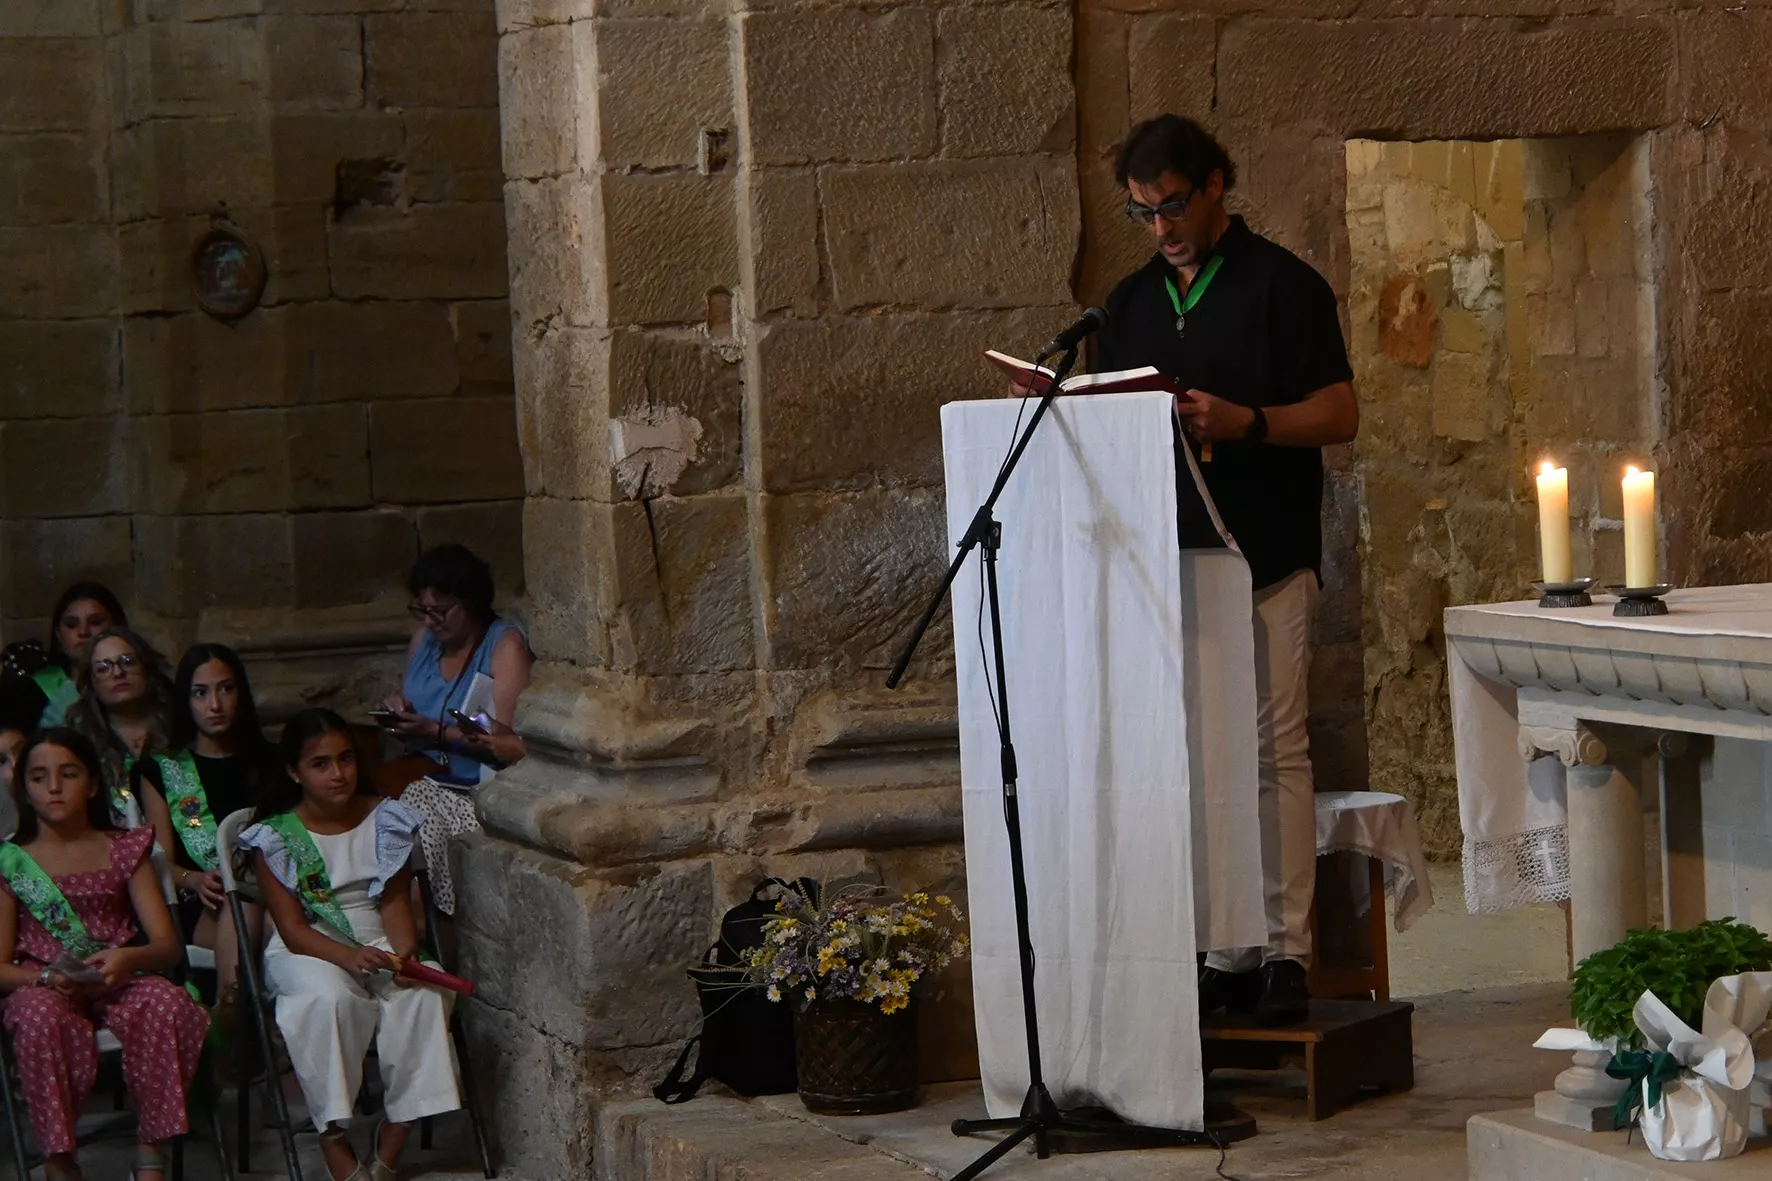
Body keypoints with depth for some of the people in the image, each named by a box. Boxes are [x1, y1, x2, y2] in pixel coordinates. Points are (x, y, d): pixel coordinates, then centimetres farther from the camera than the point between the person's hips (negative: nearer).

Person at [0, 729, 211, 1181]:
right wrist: (48, 977, -21)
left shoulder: (125, 850, 12)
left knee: (168, 1003, -33)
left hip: (118, 983, 2)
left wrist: (128, 959, -21)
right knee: (41, 1018, -39)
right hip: (41, 987, -2)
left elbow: (168, 945, 3)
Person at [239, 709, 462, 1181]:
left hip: (377, 947, 3)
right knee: (329, 995, -37)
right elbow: (292, 929, -11)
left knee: (424, 993, -29)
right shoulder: (276, 838, -5)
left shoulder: (385, 821, 6)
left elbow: (395, 904, 1)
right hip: (307, 953, -3)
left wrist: (403, 953, -22)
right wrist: (348, 956, -29)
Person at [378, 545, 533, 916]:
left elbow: (516, 745, -17)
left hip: (479, 792, -7)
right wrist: (399, 712, 3)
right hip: (426, 783, 7)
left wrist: (436, 732, -19)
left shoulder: (506, 647, -8)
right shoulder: (424, 639, 14)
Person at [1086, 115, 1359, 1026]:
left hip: (1267, 559, -6)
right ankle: (1224, 958, 9)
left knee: (1275, 751, -8)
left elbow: (1339, 413, -5)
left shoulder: (1280, 284, -1)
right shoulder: (1131, 302, 17)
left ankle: (1287, 957, -5)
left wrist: (1242, 422, -20)